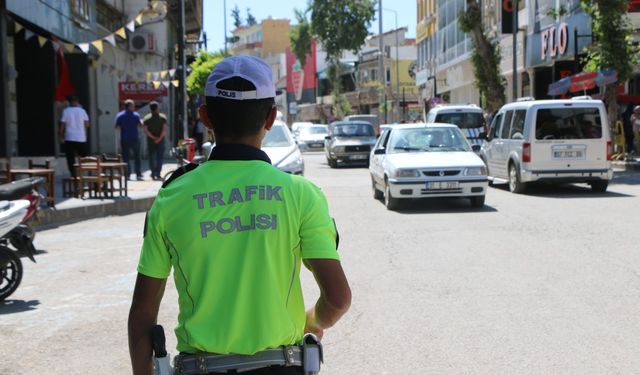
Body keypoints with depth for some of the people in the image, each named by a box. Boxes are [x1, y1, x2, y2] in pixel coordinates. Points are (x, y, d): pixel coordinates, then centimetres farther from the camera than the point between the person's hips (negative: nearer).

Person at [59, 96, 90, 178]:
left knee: (71, 159, 1)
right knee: (83, 158, 10)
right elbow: (87, 124, 1)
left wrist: (61, 137, 5)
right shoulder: (82, 111, 2)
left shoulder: (66, 111, -2)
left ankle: (73, 176, -6)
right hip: (81, 138, 1)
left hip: (69, 138, -1)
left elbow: (62, 125, -3)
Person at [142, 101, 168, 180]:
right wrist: (160, 138, -13)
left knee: (151, 157, 11)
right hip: (160, 141, -1)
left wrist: (153, 137, -9)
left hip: (150, 141, 1)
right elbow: (165, 129, -15)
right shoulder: (163, 117, -5)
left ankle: (153, 173, 12)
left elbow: (145, 131, -11)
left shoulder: (146, 118, -2)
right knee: (159, 157, 4)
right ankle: (158, 174, -1)